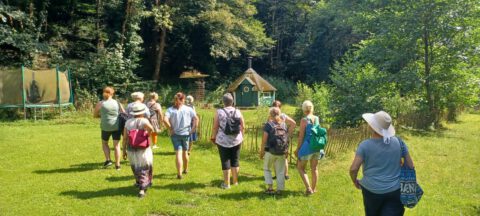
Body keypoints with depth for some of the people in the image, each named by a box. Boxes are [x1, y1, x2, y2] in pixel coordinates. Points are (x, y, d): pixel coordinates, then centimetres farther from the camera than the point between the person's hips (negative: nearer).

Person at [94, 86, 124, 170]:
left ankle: (108, 160, 10)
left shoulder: (100, 104, -3)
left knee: (104, 143, 22)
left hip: (106, 127, -1)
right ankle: (117, 164, 11)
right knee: (116, 145, 8)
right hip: (117, 126, 1)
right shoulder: (117, 103, 2)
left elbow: (95, 115, 6)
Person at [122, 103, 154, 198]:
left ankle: (139, 182, 47)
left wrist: (124, 151, 7)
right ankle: (142, 189, 1)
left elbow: (125, 138, -1)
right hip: (143, 150, -4)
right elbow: (150, 128, -36)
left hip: (131, 150, 4)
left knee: (136, 167, 26)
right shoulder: (143, 120, -13)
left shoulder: (128, 122, 0)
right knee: (144, 169, 9)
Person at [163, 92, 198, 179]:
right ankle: (185, 169, 37)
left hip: (175, 134, -2)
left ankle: (179, 173, -8)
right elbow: (196, 119, -11)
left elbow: (165, 120, -20)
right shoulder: (189, 109, -2)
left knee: (178, 153, -2)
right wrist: (193, 129, -4)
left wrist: (170, 129, -10)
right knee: (185, 152, 19)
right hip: (186, 133, 2)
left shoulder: (170, 109, -6)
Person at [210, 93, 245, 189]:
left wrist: (213, 137, 9)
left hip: (223, 140, -2)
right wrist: (241, 136, 17)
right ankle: (235, 181, 25)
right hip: (236, 140, 2)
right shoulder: (238, 112, -1)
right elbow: (243, 126, 2)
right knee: (235, 160, 14)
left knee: (225, 161, 6)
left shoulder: (219, 112, -8)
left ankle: (226, 183, 11)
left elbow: (215, 127, -6)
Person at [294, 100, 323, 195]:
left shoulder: (304, 120, -13)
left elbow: (301, 136, -11)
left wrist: (298, 149, -3)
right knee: (314, 168, 17)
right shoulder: (317, 118, 2)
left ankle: (308, 188, -1)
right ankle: (313, 188, 27)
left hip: (307, 146, -5)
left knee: (300, 167, 9)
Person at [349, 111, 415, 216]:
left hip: (372, 191, -1)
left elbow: (353, 169, -16)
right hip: (395, 191, 1)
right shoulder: (398, 141, -4)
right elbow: (410, 165, 2)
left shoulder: (365, 145, -13)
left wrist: (355, 181, 4)